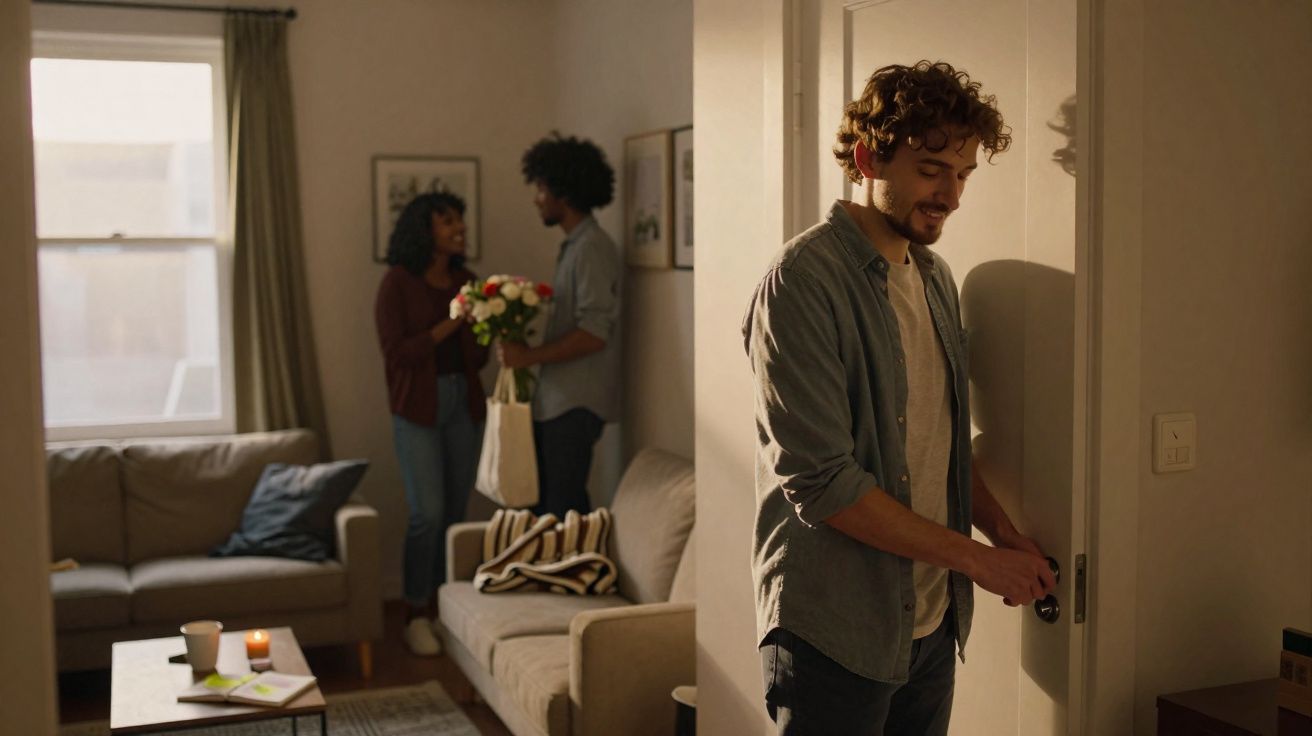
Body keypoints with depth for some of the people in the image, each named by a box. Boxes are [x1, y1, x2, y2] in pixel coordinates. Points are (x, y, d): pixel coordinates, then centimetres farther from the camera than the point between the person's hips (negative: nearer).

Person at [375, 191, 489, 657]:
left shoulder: (465, 281, 10)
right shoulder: (398, 282, -5)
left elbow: (477, 357, 11)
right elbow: (396, 351, -13)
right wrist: (450, 323, -17)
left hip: (464, 403, 5)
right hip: (419, 406, -5)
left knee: (455, 511, 6)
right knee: (427, 513, -9)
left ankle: (443, 608, 17)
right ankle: (416, 616, 2)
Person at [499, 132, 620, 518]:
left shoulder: (592, 247, -14)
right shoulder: (573, 246, 16)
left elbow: (594, 334, -22)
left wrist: (530, 355, -18)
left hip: (576, 404, -9)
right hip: (556, 400, 10)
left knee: (563, 509, -4)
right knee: (543, 503, 14)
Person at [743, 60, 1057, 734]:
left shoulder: (936, 280, 11)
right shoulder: (802, 281, -16)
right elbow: (821, 483, -22)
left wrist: (1005, 534, 2)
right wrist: (976, 558, -15)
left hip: (933, 624, 8)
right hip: (833, 634, -7)